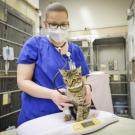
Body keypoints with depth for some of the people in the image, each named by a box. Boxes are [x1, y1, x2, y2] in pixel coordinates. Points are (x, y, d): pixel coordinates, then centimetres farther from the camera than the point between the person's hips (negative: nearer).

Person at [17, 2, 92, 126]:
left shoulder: (76, 50, 4)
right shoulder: (34, 44, -7)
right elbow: (22, 81, -10)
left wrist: (86, 89, -18)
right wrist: (52, 94, -26)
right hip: (36, 117, -3)